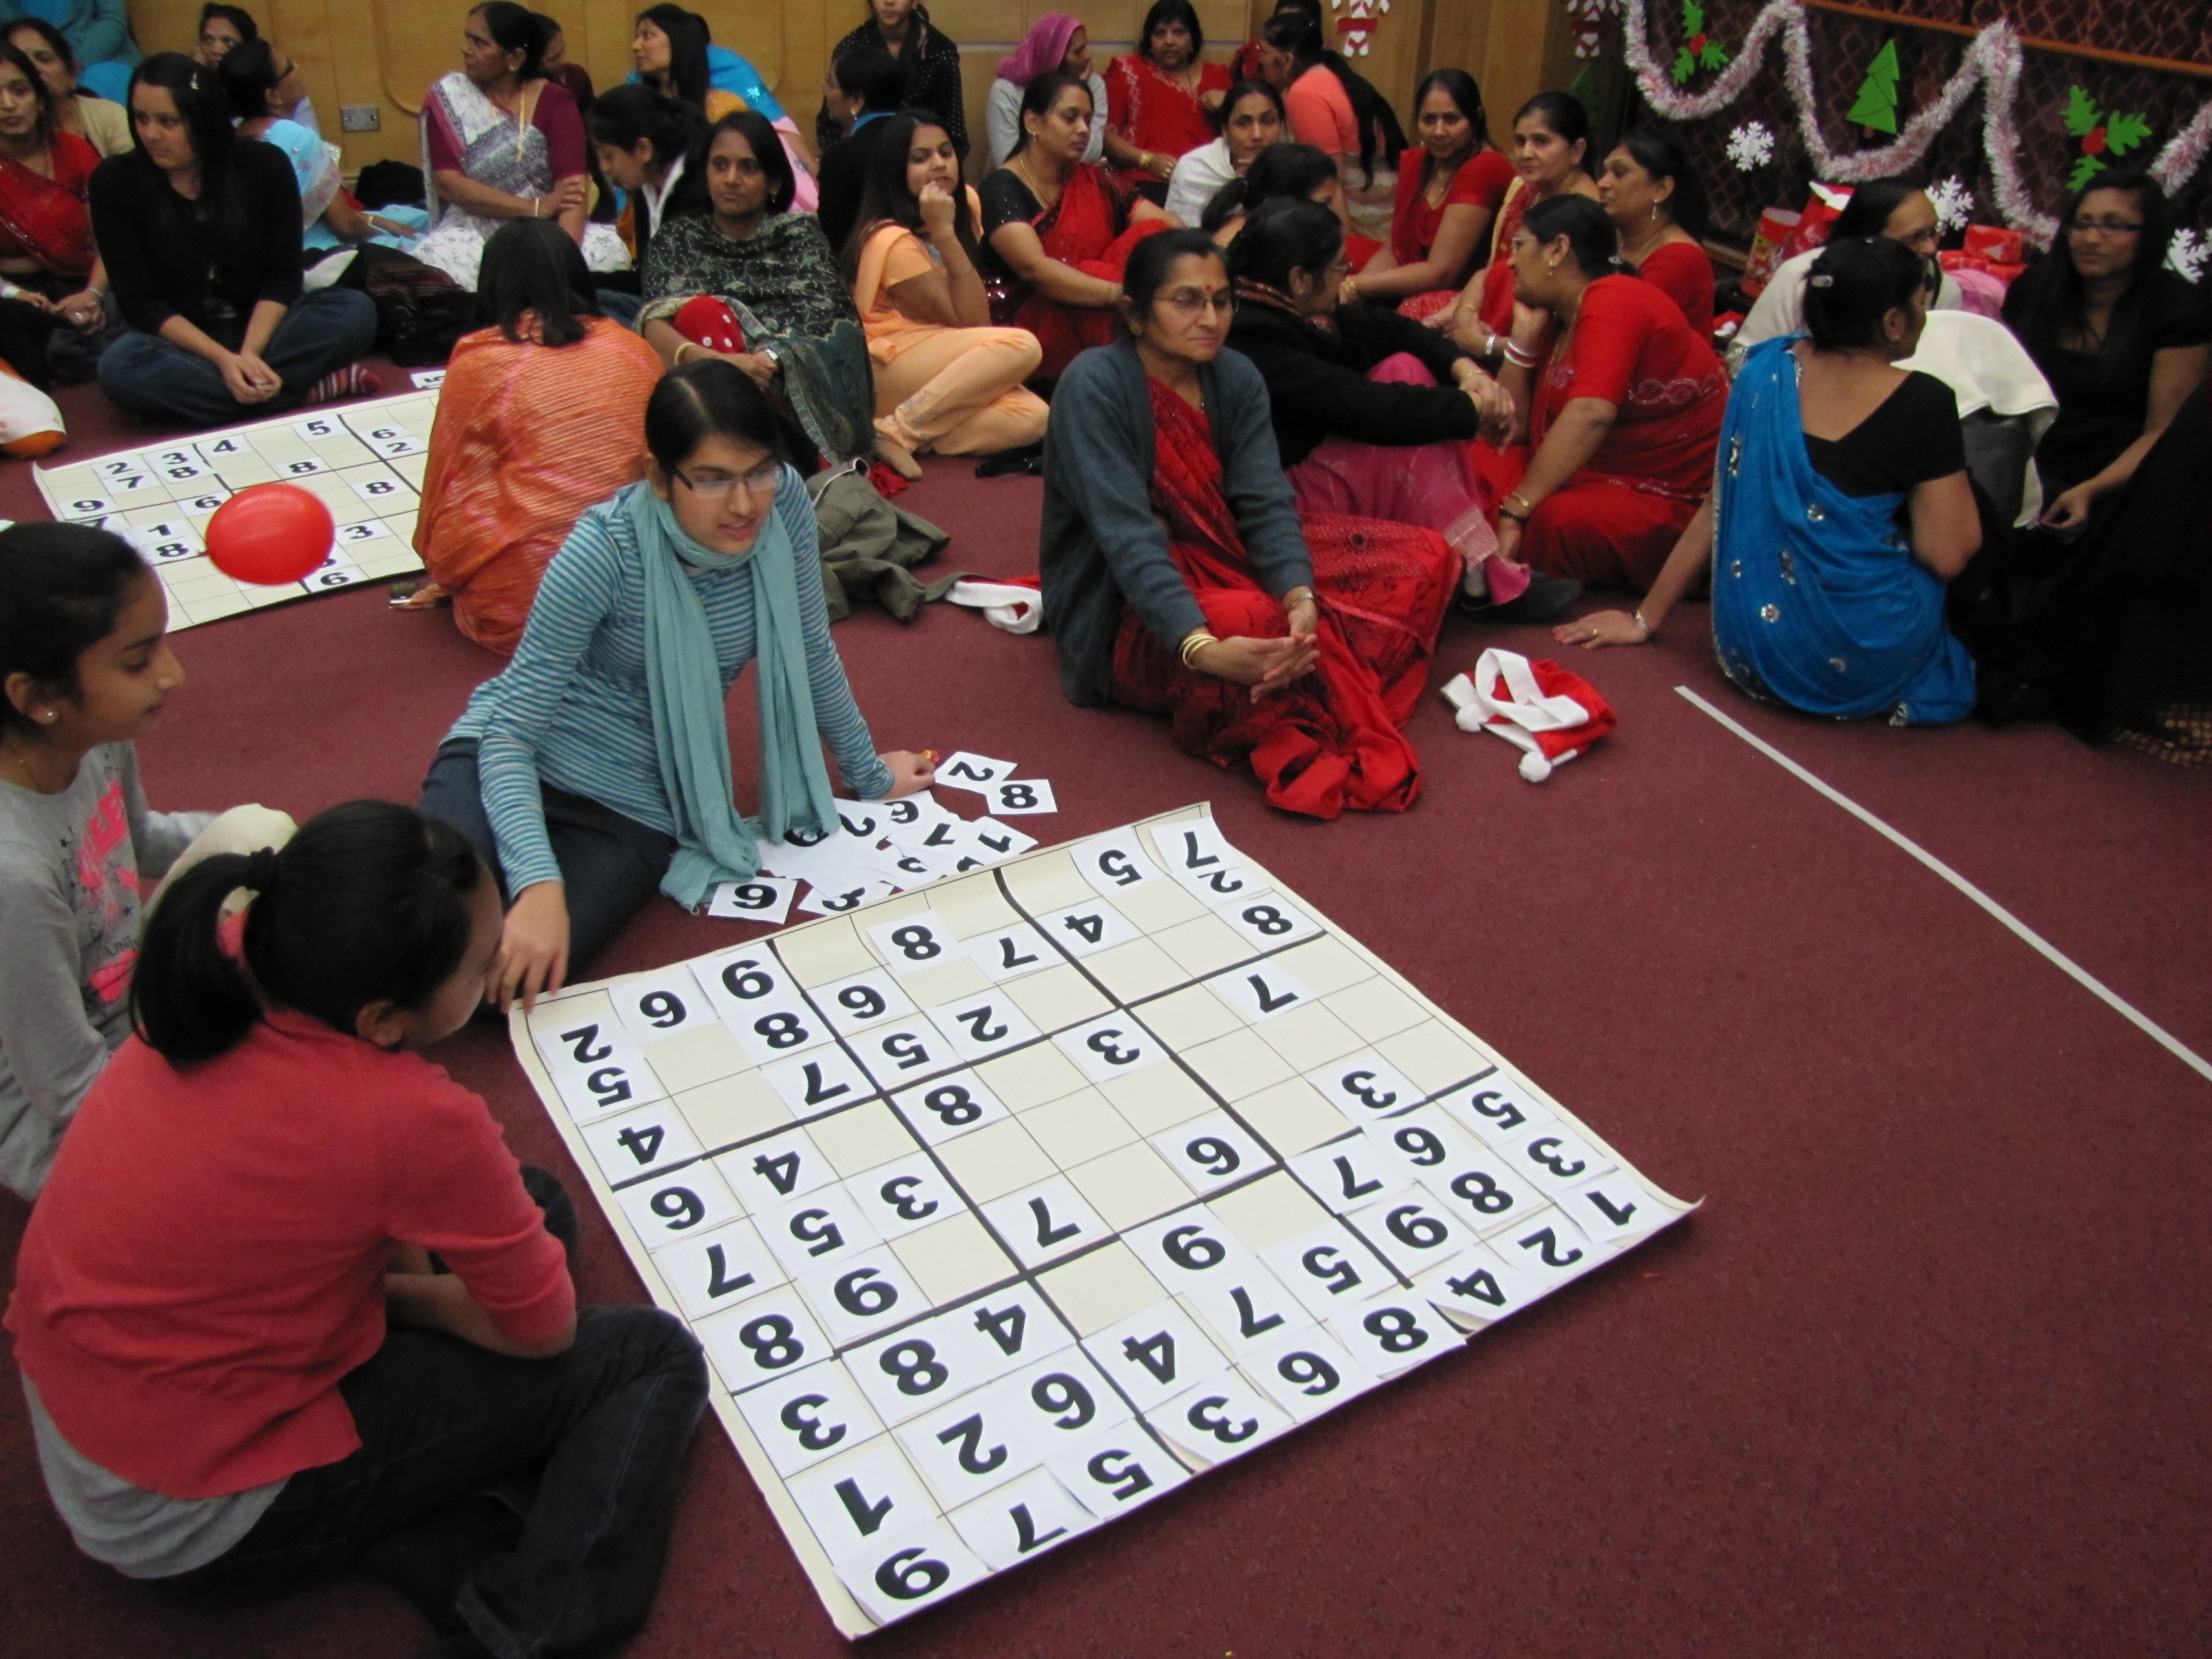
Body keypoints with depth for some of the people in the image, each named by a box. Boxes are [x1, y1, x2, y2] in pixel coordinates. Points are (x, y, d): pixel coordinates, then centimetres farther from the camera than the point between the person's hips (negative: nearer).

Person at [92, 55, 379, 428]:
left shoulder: (265, 166, -7)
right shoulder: (115, 183, -8)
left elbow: (282, 279, -7)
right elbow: (140, 302, -11)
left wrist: (249, 353, -26)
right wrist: (222, 358, -27)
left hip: (260, 327, 0)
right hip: (180, 342, 0)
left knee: (355, 309, -25)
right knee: (121, 364, -37)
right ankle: (302, 391, -32)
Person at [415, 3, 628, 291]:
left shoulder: (555, 102, -1)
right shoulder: (448, 96, 1)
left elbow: (573, 186, -15)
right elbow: (448, 182, -9)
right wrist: (537, 207, -18)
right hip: (472, 236, -1)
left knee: (612, 250, -27)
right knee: (431, 262, -34)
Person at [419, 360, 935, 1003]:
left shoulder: (783, 504, -12)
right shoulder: (606, 550, -23)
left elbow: (810, 653, 5)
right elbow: (512, 730, -21)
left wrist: (867, 771, 17)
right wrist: (539, 884, -36)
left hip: (637, 810, 2)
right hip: (516, 760, -2)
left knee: (502, 980, -25)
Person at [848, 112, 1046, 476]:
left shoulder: (965, 204, 8)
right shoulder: (892, 240, -14)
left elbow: (975, 318, 12)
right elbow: (972, 322, -18)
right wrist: (943, 232, -22)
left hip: (939, 369, 7)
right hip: (887, 367, -7)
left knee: (1033, 419, -22)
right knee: (1021, 346, -28)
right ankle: (898, 430, -25)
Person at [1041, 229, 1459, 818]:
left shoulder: (1237, 379, -1)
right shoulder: (1094, 386, -19)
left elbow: (1267, 504, -12)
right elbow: (1128, 536, -29)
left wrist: (1302, 599, -33)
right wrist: (1201, 648, -44)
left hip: (1225, 564, 7)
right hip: (1123, 615, -7)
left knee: (1426, 557, -3)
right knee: (1255, 623, -40)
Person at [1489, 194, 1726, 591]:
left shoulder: (1614, 301, -14)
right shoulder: (1558, 319, 12)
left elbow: (1591, 415, -30)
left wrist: (1515, 512, -32)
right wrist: (1526, 333, 1)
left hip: (1672, 503, -9)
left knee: (1559, 520, -35)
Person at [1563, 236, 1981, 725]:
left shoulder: (1768, 368, 0)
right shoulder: (1924, 403, -13)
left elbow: (1719, 509, 5)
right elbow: (1946, 556, -12)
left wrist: (1646, 619, 14)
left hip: (1752, 645, 5)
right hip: (1862, 664, -4)